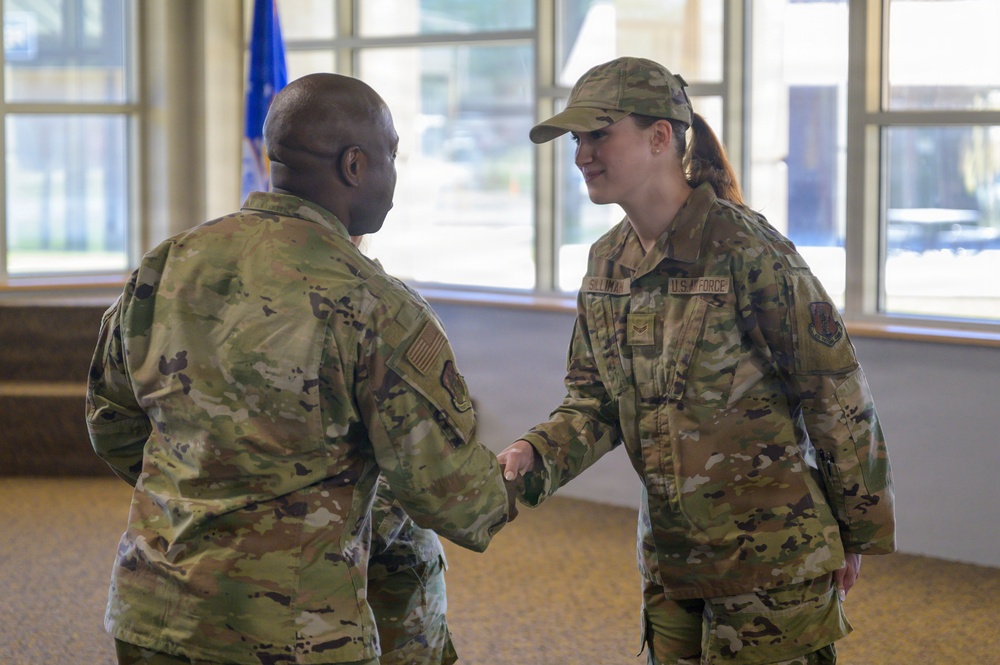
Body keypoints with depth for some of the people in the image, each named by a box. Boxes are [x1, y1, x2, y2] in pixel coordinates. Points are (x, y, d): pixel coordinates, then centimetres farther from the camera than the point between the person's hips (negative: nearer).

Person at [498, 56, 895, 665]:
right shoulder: (608, 261, 4)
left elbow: (837, 394, -13)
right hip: (669, 557, 7)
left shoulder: (746, 249, -18)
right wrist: (537, 454, -11)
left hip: (770, 560, -7)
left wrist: (859, 533, -6)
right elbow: (595, 399, 10)